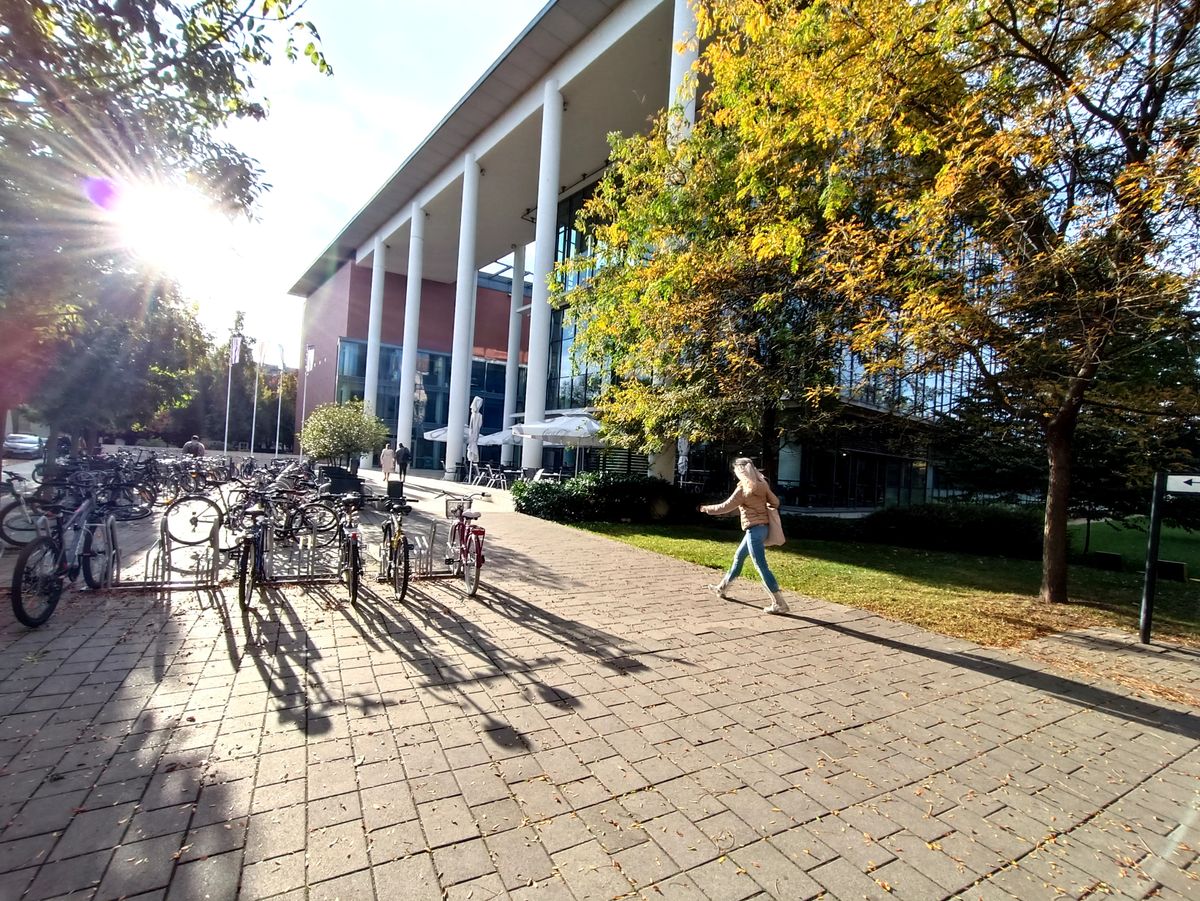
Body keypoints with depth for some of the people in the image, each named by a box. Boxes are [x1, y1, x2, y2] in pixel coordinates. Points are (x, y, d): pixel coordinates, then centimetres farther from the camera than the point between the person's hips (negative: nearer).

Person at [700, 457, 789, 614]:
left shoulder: (743, 488, -15)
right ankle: (722, 587, 36)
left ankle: (779, 604, -4)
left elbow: (726, 507, -10)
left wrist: (707, 508, 4)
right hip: (761, 527, 9)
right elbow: (775, 502, 9)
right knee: (738, 557, 21)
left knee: (761, 567, -6)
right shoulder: (761, 485, 6)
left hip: (754, 529, -9)